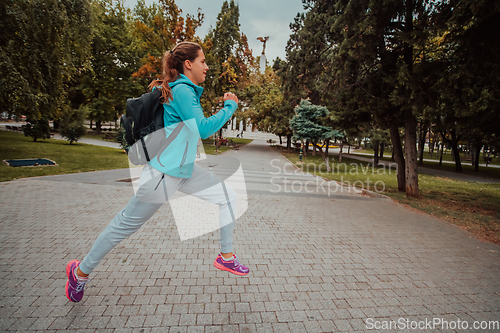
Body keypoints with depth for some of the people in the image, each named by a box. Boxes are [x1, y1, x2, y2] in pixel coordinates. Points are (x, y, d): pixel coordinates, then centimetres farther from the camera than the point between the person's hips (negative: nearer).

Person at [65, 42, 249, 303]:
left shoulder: (186, 90, 12)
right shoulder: (181, 90, -17)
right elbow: (203, 129, -23)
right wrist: (230, 107, -12)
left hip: (184, 169, 10)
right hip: (164, 172, -10)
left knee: (227, 196, 6)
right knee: (127, 223, 5)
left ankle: (226, 257, 19)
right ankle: (80, 272, 28)